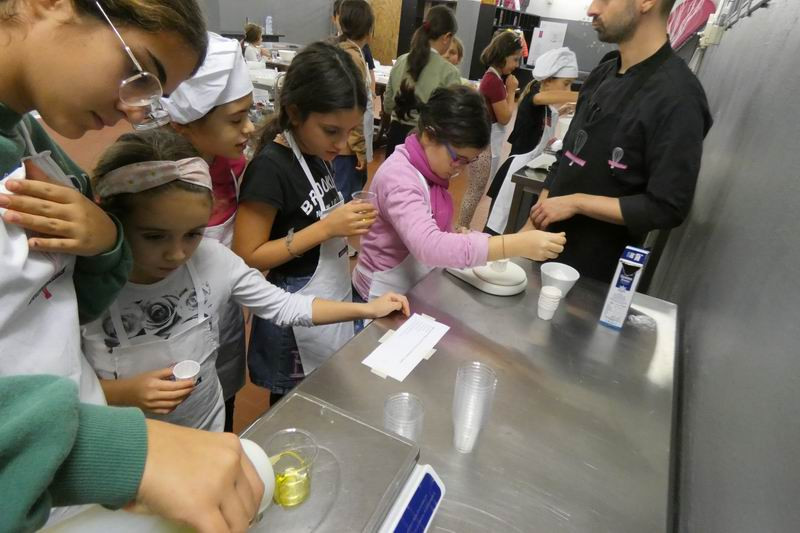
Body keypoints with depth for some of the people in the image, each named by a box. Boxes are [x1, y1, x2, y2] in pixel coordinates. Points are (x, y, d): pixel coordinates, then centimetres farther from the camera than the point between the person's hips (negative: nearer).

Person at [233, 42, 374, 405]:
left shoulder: (316, 154, 1)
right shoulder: (270, 168, -23)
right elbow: (247, 257, -21)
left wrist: (347, 221, -3)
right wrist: (327, 228, -27)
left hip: (331, 299, 8)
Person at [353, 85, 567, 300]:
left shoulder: (430, 170, 2)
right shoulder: (399, 177, -23)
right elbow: (429, 246, -38)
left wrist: (463, 241, -9)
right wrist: (516, 245, -39)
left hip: (417, 286, 8)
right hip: (388, 295, -8)